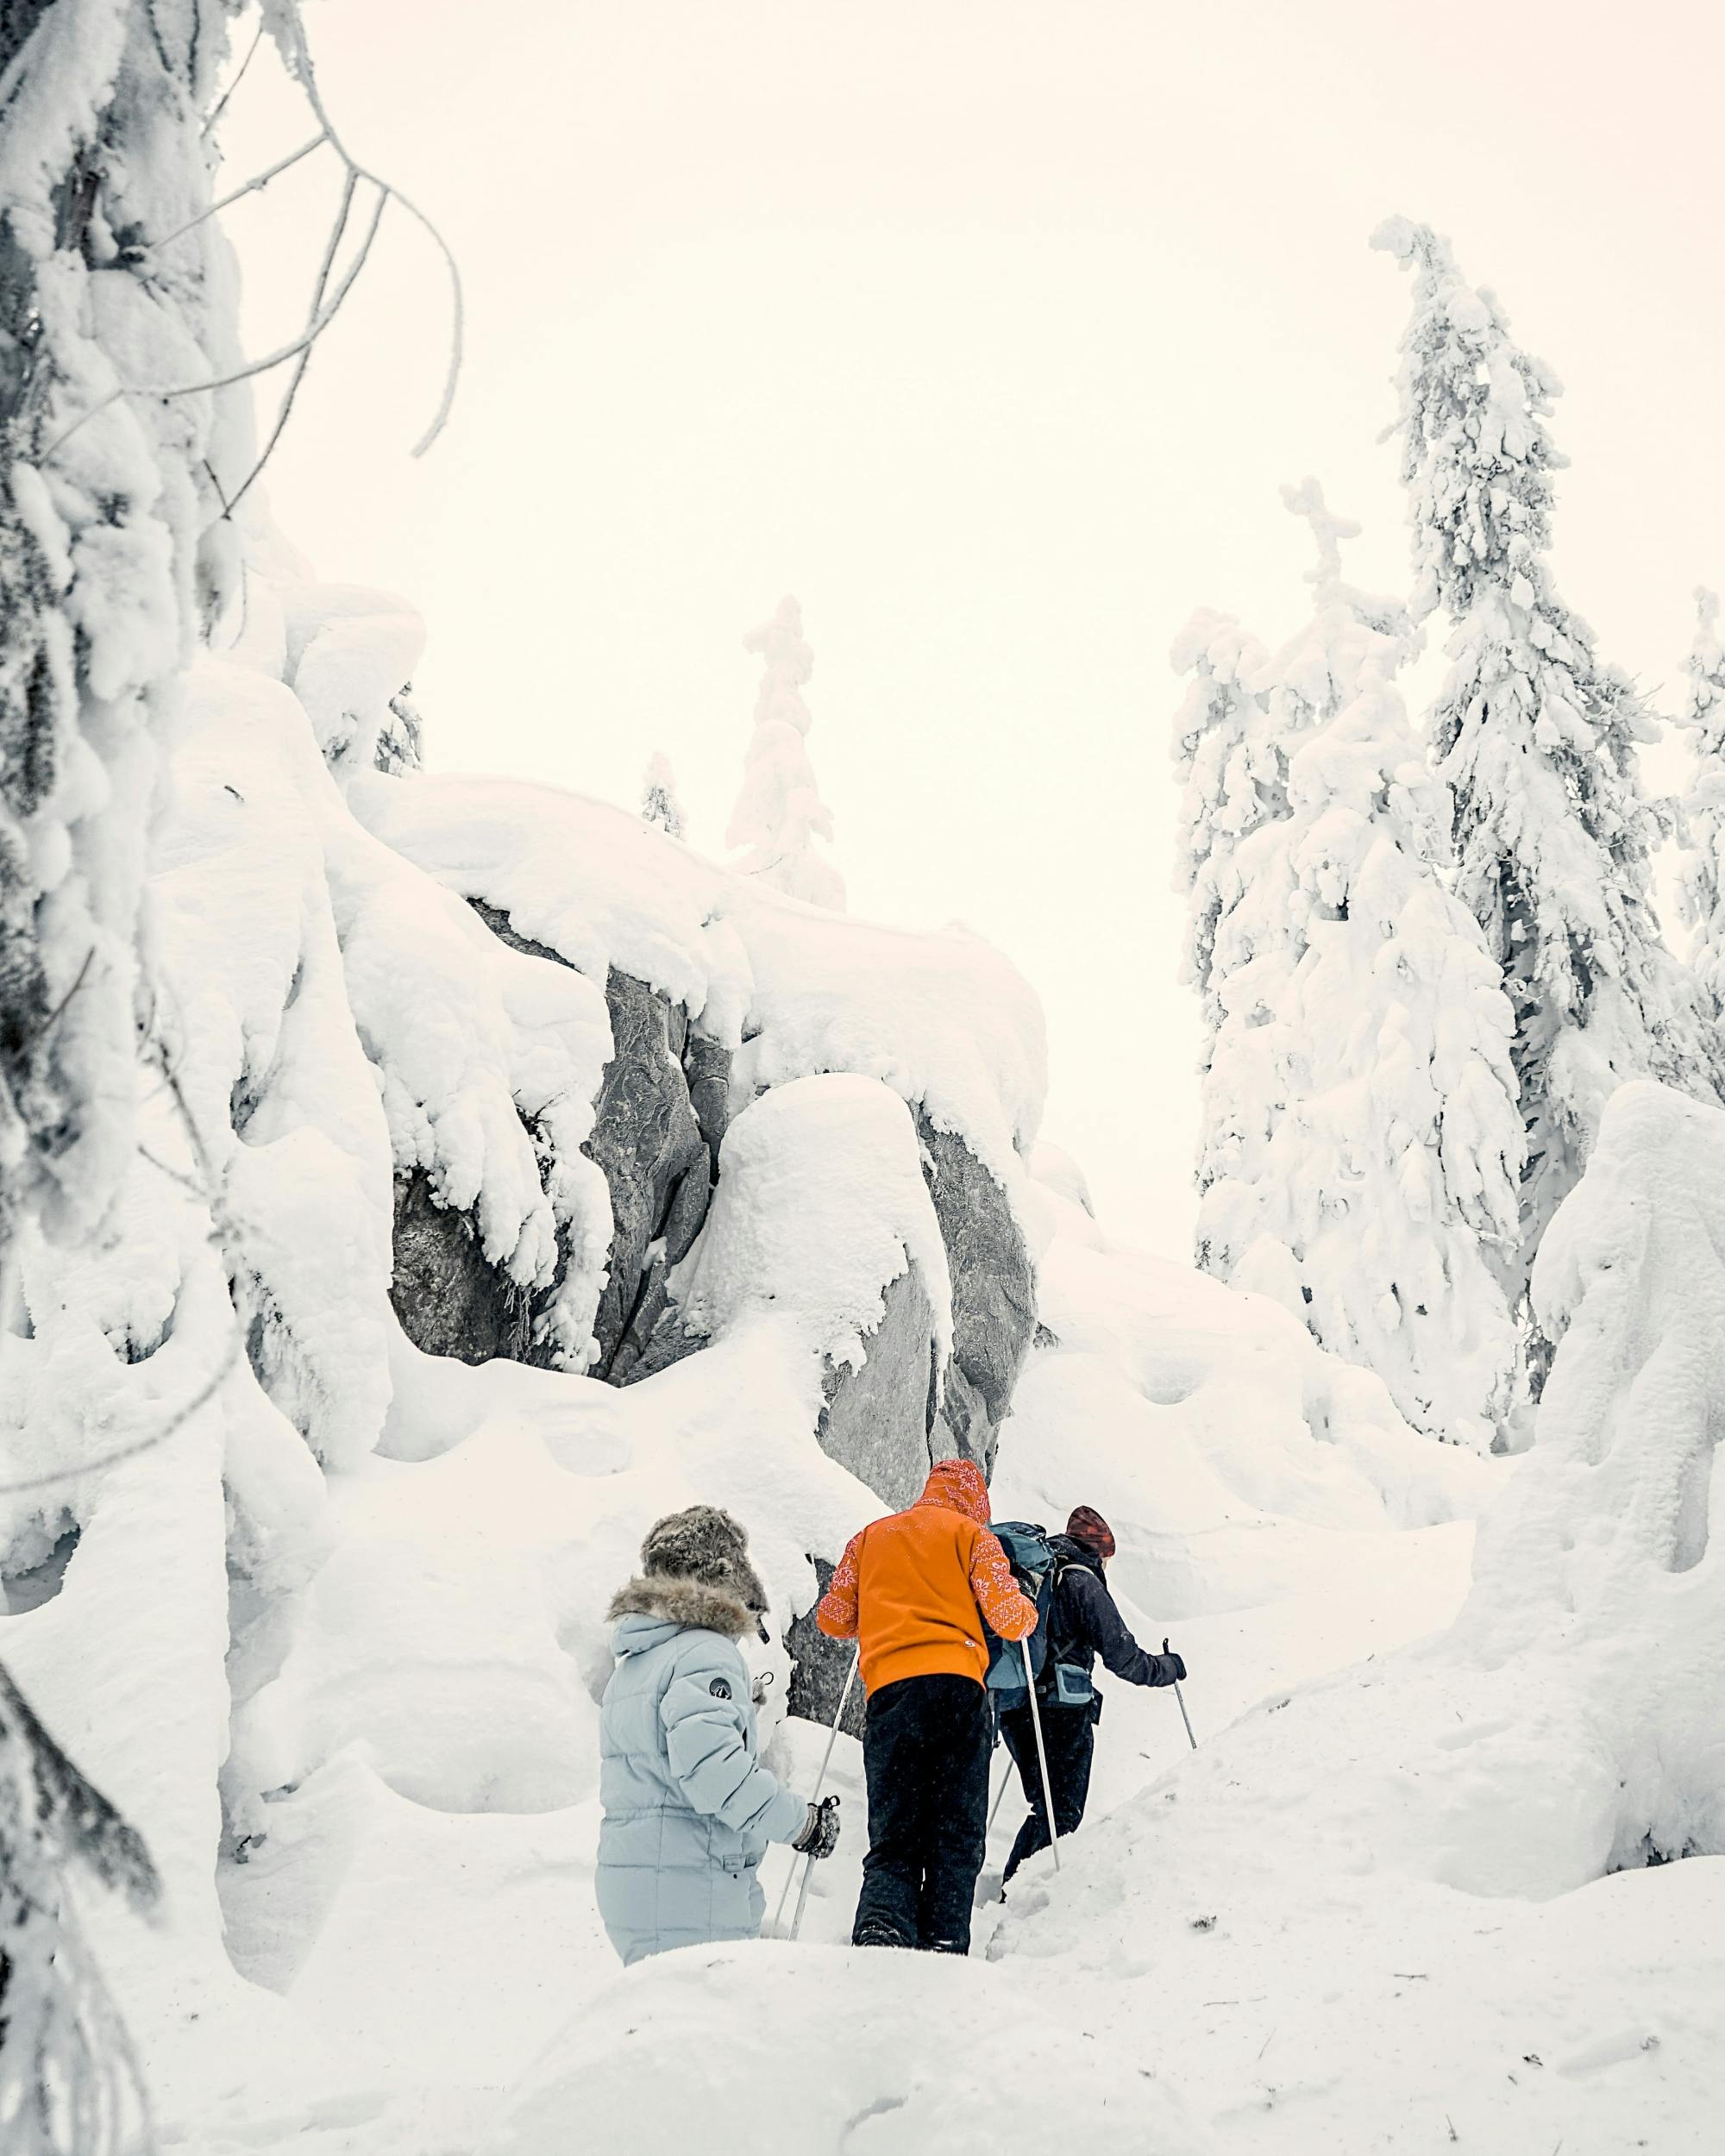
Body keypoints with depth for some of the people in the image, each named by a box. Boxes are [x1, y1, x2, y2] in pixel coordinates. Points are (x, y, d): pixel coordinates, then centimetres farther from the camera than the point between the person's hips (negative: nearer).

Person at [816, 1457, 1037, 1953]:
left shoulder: (870, 1537, 23)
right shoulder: (971, 1534, 13)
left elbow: (831, 1619, 23)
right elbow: (1008, 1617, 2)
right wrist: (1028, 1615, 25)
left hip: (888, 1693, 2)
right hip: (957, 1688, -2)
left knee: (892, 1840, 5)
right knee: (957, 1838, 5)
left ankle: (881, 1923, -20)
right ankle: (942, 1943, -9)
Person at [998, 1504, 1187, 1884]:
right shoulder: (1082, 1582, -6)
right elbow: (1122, 1657, -10)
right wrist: (1170, 1667, 7)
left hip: (1013, 1709, 7)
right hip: (1062, 1709, -7)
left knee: (1047, 1805, 19)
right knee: (1061, 1813, -1)